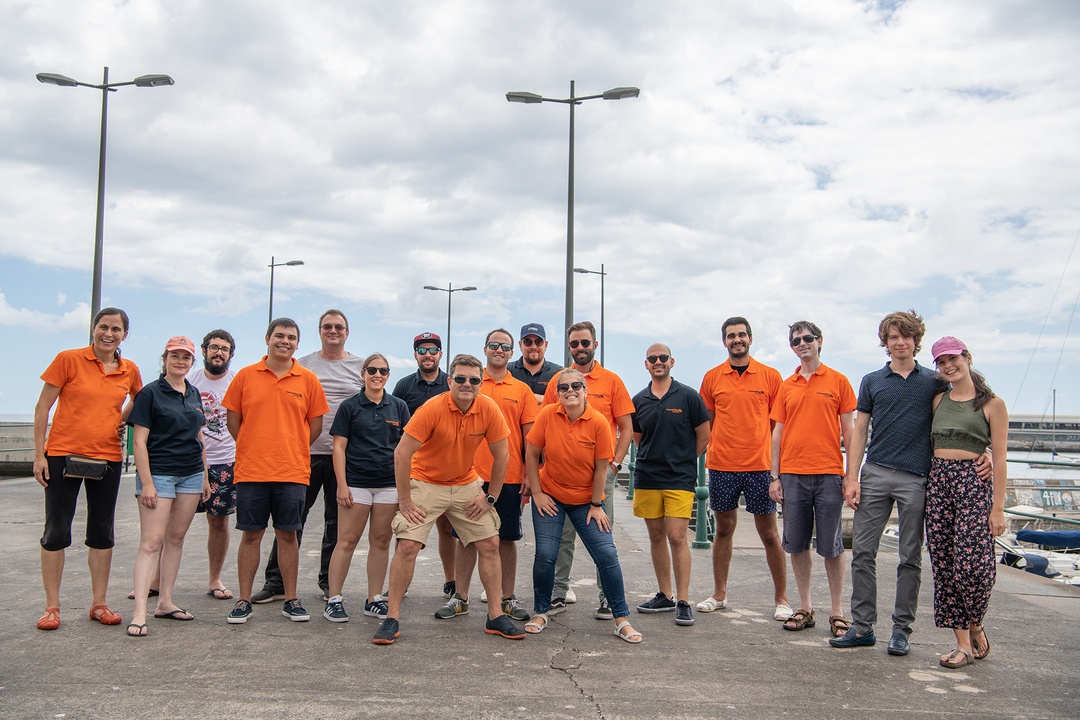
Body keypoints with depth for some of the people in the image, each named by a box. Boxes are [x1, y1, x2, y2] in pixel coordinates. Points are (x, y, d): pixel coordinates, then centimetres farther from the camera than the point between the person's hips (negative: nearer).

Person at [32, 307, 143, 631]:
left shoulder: (130, 370, 4)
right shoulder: (68, 359, -6)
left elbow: (138, 398, 26)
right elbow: (42, 407, -4)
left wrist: (124, 420, 7)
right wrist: (39, 454, -7)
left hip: (107, 459, 3)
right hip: (64, 455, -3)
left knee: (102, 533, 9)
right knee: (56, 532, 2)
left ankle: (99, 604, 20)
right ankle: (52, 607, 13)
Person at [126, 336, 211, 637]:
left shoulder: (193, 394, 13)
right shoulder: (150, 393, -5)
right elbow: (139, 441, -9)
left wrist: (205, 476, 16)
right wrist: (146, 482, -14)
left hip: (191, 475, 6)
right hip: (159, 474, -6)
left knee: (176, 538, 10)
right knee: (151, 541, -10)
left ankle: (165, 602, 18)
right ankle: (139, 612, -10)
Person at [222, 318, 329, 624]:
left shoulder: (308, 379, 3)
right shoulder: (246, 376, 3)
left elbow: (316, 423, 8)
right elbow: (233, 418, 8)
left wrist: (293, 451, 6)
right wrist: (253, 450, 6)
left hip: (293, 472, 0)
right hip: (251, 471, 0)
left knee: (288, 535, 7)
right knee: (251, 535, 6)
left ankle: (291, 600, 17)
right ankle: (244, 601, 16)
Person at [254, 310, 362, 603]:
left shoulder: (361, 367, 8)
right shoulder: (303, 365, 8)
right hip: (307, 453, 0)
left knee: (337, 521, 9)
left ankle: (329, 581, 21)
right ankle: (276, 582, 7)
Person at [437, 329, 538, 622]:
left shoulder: (522, 390, 7)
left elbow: (530, 435, 6)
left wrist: (530, 473, -2)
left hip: (509, 476, 0)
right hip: (472, 473, 0)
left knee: (507, 538, 7)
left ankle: (508, 598, 18)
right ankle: (460, 598, 16)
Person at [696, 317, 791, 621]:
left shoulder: (770, 376, 1)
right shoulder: (712, 377, 6)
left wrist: (776, 460, -3)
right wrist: (717, 448, 1)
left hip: (759, 467, -2)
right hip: (722, 467, 2)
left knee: (769, 533, 4)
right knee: (724, 529, 12)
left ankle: (781, 598, 16)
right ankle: (719, 594, 23)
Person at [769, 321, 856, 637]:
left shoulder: (837, 381, 3)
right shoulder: (786, 386, 11)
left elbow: (848, 430, 3)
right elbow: (778, 433, 12)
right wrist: (775, 476, 6)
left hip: (828, 473, -3)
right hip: (793, 474, 3)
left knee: (831, 545, 2)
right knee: (797, 544, 7)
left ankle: (837, 611, 13)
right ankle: (805, 608, 19)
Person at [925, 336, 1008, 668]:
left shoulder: (992, 404, 1)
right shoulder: (938, 400, 14)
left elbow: (1000, 459, -2)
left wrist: (997, 508, -7)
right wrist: (927, 489, 9)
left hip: (974, 482, -5)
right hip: (937, 481, 5)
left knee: (972, 563, -14)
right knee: (944, 564, 2)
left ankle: (975, 627, 15)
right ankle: (963, 643, 10)